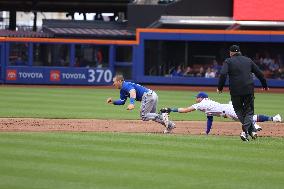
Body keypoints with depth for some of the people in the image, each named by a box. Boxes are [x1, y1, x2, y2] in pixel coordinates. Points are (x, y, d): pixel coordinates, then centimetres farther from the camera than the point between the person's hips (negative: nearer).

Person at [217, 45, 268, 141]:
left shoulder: (228, 61, 3)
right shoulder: (248, 60, 13)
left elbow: (223, 74, -12)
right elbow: (259, 73, 18)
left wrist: (220, 87, -5)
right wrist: (265, 85, 30)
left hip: (235, 91, -2)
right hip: (249, 90, 2)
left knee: (239, 111, 13)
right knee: (249, 111, 10)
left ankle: (252, 131, 6)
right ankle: (245, 131, -10)